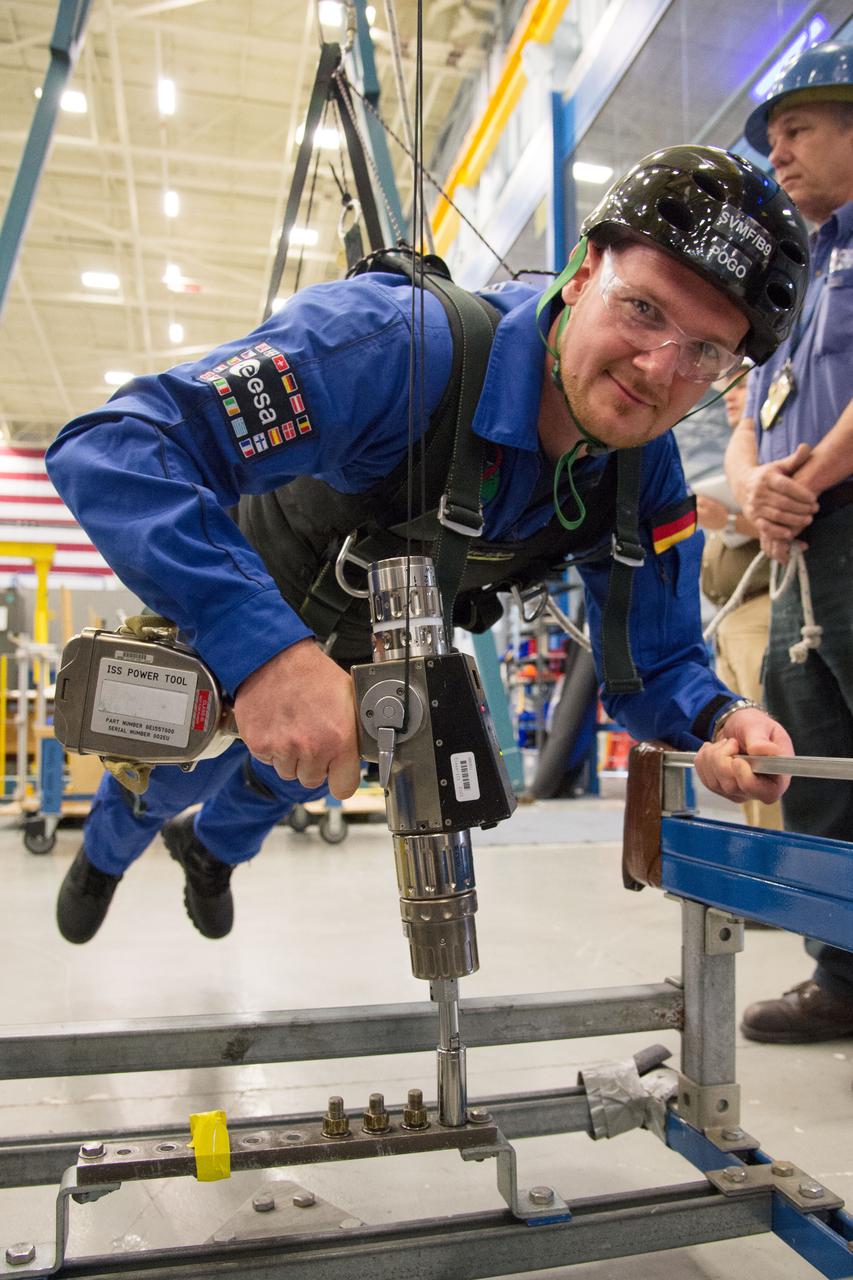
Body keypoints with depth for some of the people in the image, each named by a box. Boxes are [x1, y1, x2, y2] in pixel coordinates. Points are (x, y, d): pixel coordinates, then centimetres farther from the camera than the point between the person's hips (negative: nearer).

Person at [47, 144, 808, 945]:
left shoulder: (645, 477, -25)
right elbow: (114, 444, -51)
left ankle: (211, 848, 67)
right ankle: (103, 856, 60)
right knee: (177, 777, 18)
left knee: (293, 776, 28)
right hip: (220, 615, -4)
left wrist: (721, 721, -40)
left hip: (374, 648, 5)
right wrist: (264, 650, -64)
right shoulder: (398, 345, -45)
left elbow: (652, 664, -16)